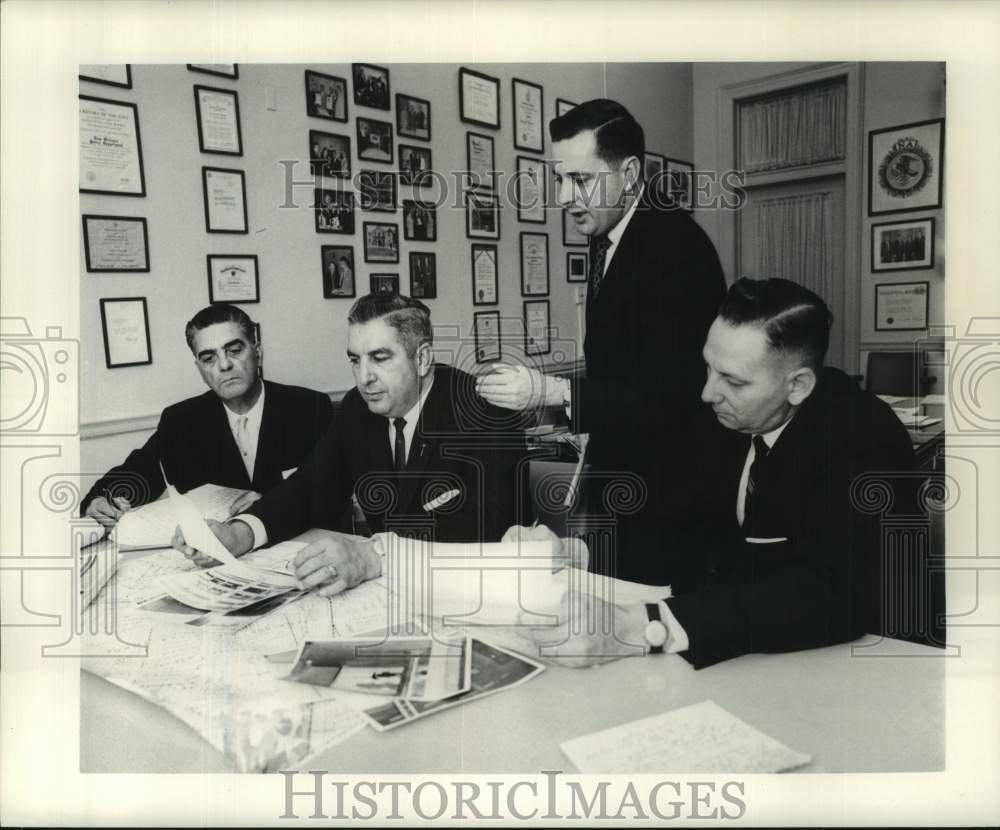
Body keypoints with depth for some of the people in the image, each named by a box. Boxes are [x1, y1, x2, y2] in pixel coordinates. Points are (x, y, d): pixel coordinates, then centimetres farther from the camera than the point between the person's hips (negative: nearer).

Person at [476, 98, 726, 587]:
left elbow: (673, 390, -25)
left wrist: (554, 392, -27)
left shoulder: (676, 245, -19)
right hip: (617, 483, 8)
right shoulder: (606, 239, 7)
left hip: (666, 493, -8)